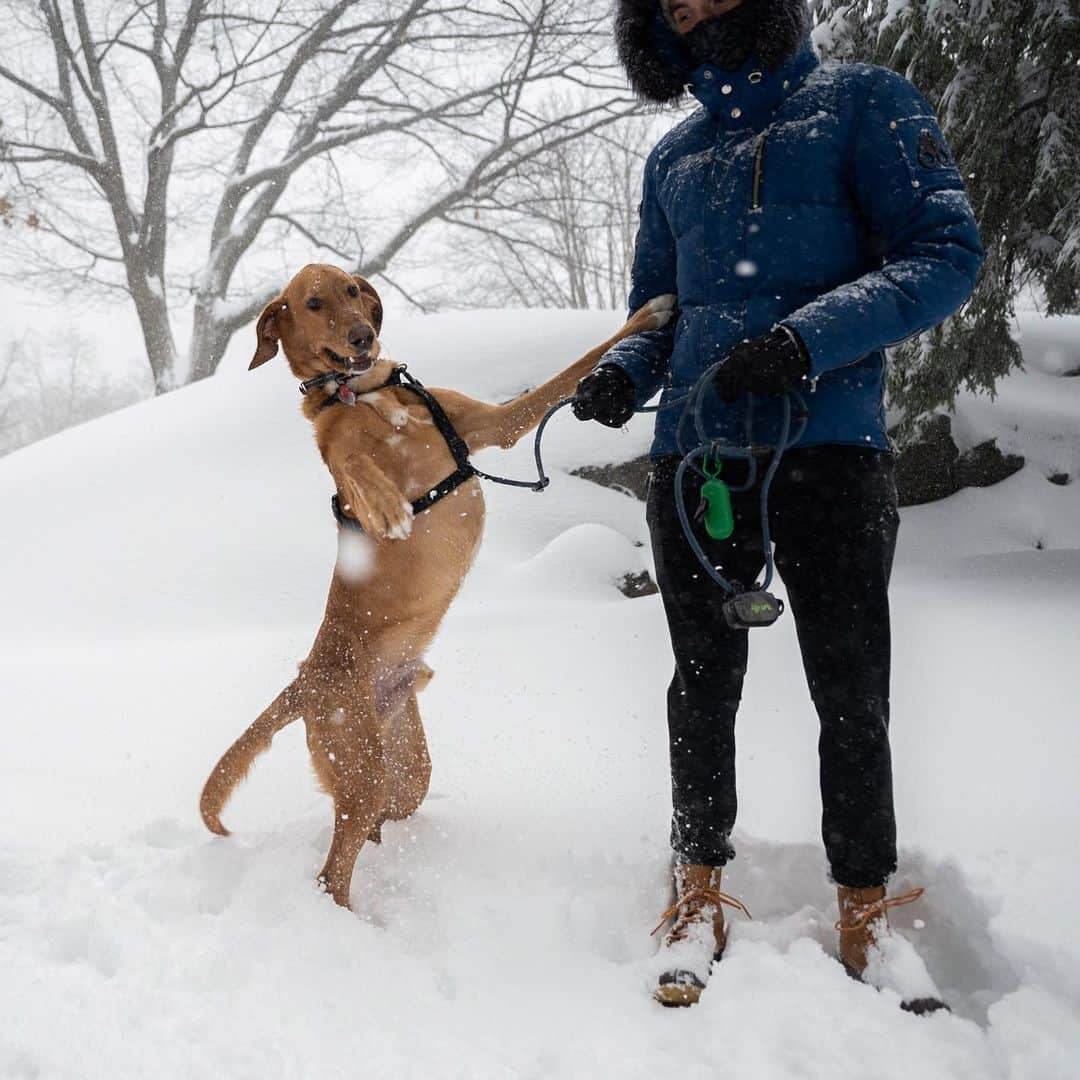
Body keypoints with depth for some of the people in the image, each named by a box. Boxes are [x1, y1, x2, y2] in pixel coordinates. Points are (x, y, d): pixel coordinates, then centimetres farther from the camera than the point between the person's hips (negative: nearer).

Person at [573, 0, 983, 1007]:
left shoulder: (861, 101, 0)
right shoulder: (674, 156, 17)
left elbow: (946, 252, -8)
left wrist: (809, 338, -21)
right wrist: (622, 375, -1)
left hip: (827, 446, -4)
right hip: (694, 458, 5)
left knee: (850, 695, 2)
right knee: (702, 685, 10)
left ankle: (866, 921, 17)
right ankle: (701, 897, 23)